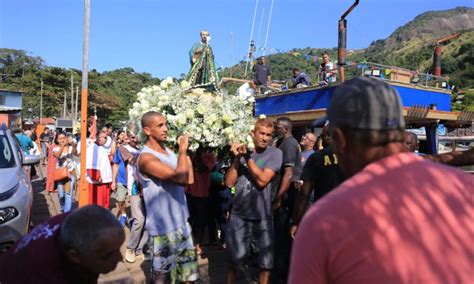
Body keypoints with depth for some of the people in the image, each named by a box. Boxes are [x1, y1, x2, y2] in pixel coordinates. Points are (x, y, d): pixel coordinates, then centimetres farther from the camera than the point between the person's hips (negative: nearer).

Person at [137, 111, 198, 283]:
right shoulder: (146, 157, -19)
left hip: (181, 223, 8)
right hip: (162, 228, -8)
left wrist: (186, 152, 2)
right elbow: (180, 177, -29)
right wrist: (182, 149, -17)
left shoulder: (168, 151, 8)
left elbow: (189, 180, 6)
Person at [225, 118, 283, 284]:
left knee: (266, 262, 12)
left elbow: (262, 180, -16)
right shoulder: (243, 151, 3)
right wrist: (237, 158, -10)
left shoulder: (275, 153, -4)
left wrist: (247, 157, -16)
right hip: (238, 215, 1)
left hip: (262, 217, -1)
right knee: (234, 259, 12)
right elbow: (229, 183, -1)